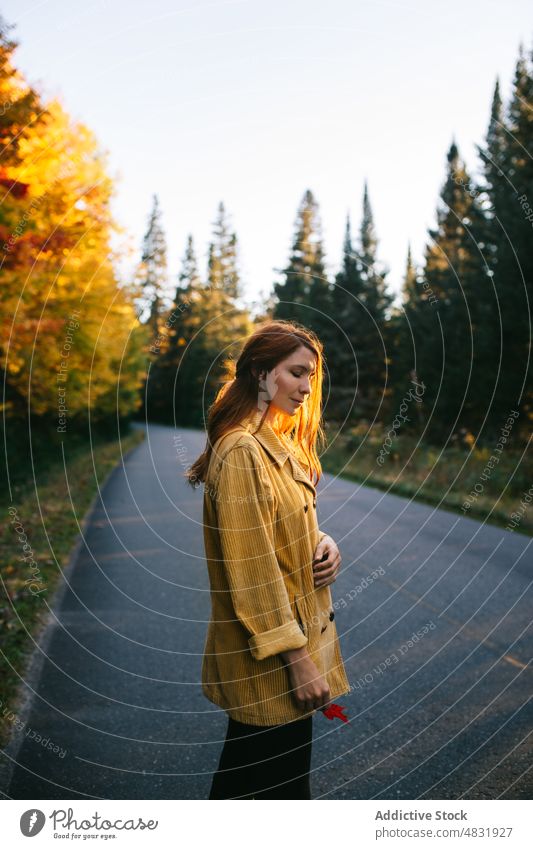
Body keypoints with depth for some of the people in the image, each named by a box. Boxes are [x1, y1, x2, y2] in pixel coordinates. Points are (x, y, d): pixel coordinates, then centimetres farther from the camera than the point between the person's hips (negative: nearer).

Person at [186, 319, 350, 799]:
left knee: (244, 771, 24)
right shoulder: (242, 451, -21)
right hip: (269, 654, -9)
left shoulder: (280, 443, 8)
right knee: (285, 781, 7)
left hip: (297, 628, 9)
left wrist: (324, 543, -5)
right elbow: (252, 567, -23)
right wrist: (295, 657, -20)